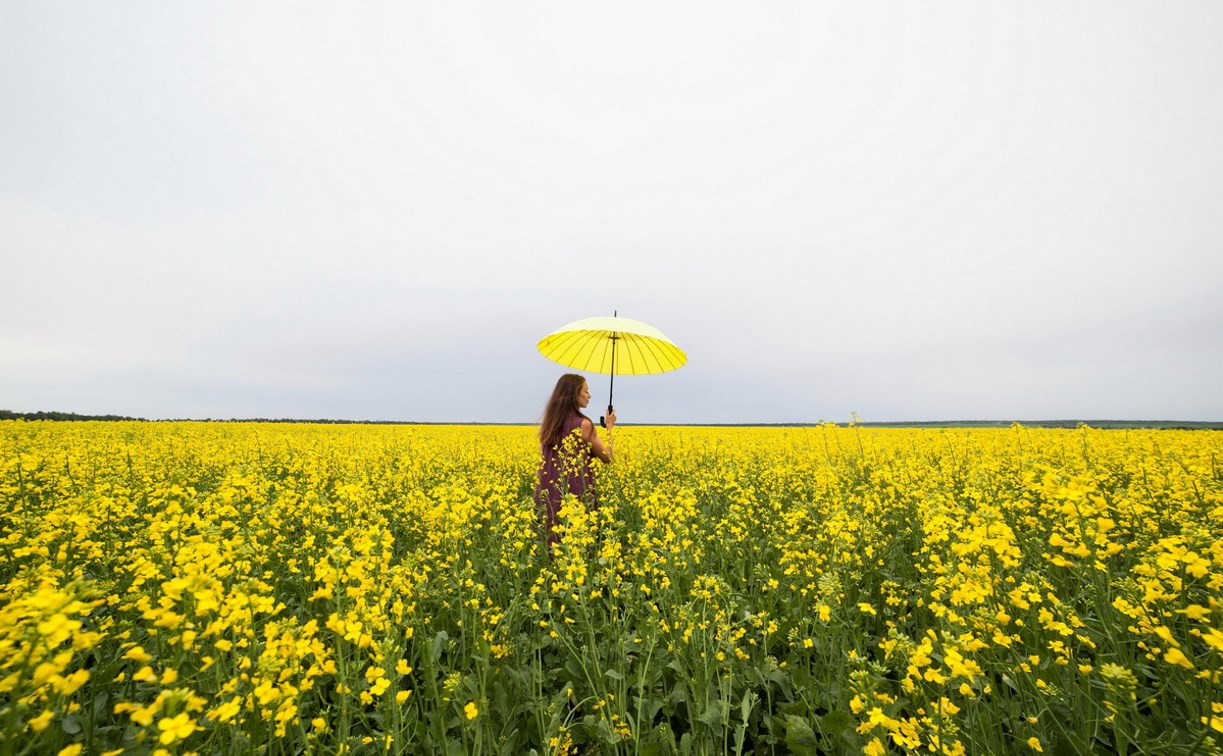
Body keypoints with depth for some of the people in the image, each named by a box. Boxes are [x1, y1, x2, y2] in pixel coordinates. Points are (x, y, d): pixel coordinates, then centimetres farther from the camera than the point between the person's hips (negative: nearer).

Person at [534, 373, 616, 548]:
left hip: (550, 495, 7)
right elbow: (607, 458, -4)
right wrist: (610, 427, 6)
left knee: (555, 538, 14)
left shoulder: (549, 424, 6)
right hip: (577, 494, -6)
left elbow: (544, 458, 13)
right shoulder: (583, 424, -13)